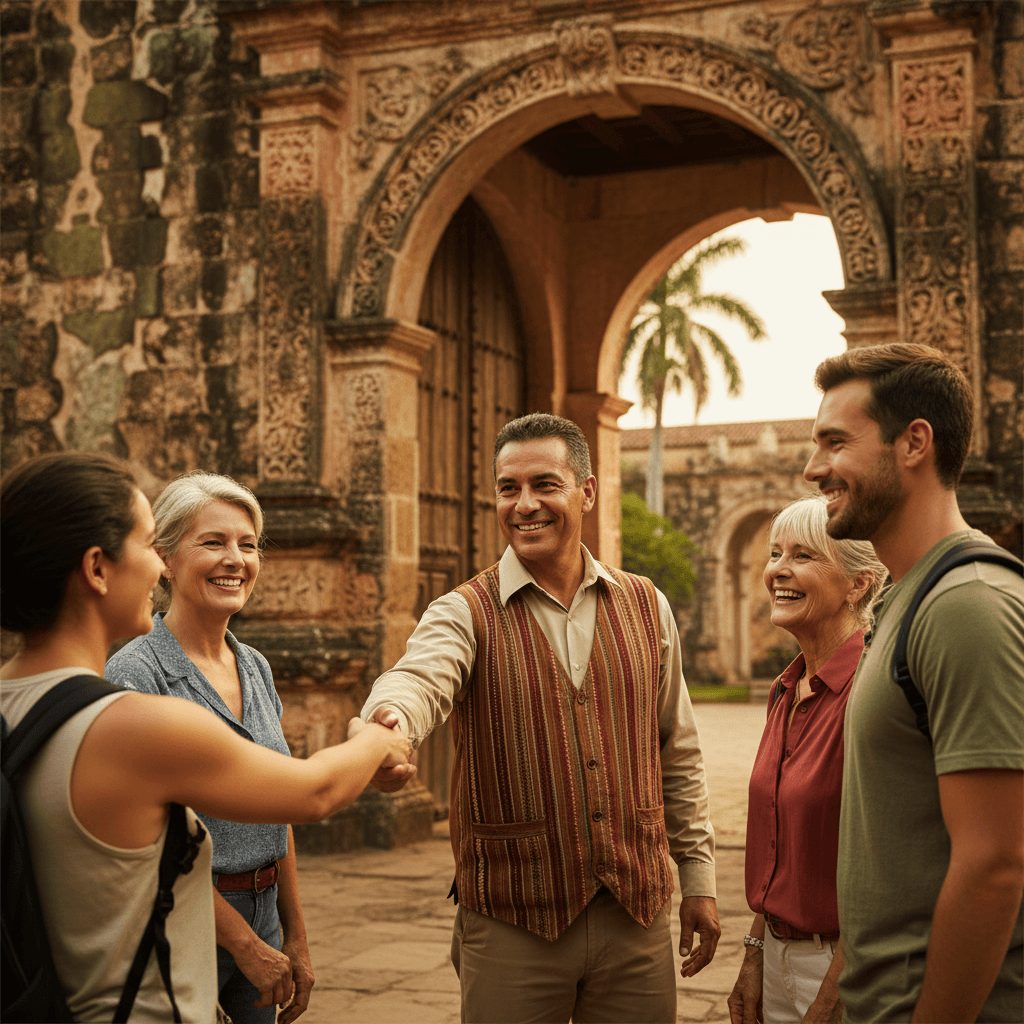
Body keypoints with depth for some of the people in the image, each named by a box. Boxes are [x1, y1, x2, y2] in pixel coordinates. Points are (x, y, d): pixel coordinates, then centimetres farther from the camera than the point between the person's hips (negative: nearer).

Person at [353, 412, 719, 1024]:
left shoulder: (646, 607, 6)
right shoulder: (466, 614, -4)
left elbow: (678, 755, 12)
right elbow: (419, 679, -27)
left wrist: (699, 878, 11)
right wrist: (389, 721, -50)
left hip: (637, 920, 3)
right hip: (511, 925, -2)